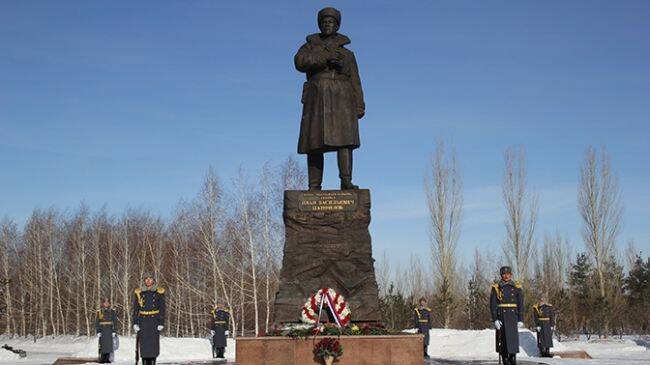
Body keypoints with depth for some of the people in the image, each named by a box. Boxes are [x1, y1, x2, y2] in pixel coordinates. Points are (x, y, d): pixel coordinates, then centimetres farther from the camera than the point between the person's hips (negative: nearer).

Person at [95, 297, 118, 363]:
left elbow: (115, 322, 4)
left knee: (110, 345, -6)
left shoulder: (112, 312, 6)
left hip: (110, 330, 0)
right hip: (102, 331, 0)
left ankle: (109, 359, -3)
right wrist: (98, 332, -5)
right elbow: (96, 323, 5)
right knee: (102, 345, -3)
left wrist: (114, 332, -5)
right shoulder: (99, 312, 7)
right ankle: (102, 359, 0)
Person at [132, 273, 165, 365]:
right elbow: (135, 309, 5)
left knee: (154, 343, -5)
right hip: (143, 321, 1)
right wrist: (135, 323, -3)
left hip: (155, 321, -1)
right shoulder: (138, 292, 4)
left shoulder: (159, 292, 1)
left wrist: (161, 323, -6)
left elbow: (162, 309, 1)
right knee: (143, 344, -2)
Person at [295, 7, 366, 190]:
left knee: (344, 138, -17)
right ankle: (314, 186, -8)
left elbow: (355, 82, 14)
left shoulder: (347, 54, 21)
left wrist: (359, 106, 0)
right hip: (317, 100, 0)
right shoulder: (309, 47, 18)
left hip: (341, 100, 0)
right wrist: (326, 58, -14)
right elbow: (300, 62, -5)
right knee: (314, 143, -7)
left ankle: (346, 181, -25)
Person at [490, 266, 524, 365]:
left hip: (513, 317, 0)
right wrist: (495, 320, -11)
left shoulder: (517, 288, 5)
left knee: (513, 339, -8)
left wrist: (521, 320, -4)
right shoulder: (496, 288, 2)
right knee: (503, 341, -1)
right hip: (501, 317, 0)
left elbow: (520, 305, 4)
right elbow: (492, 305, -1)